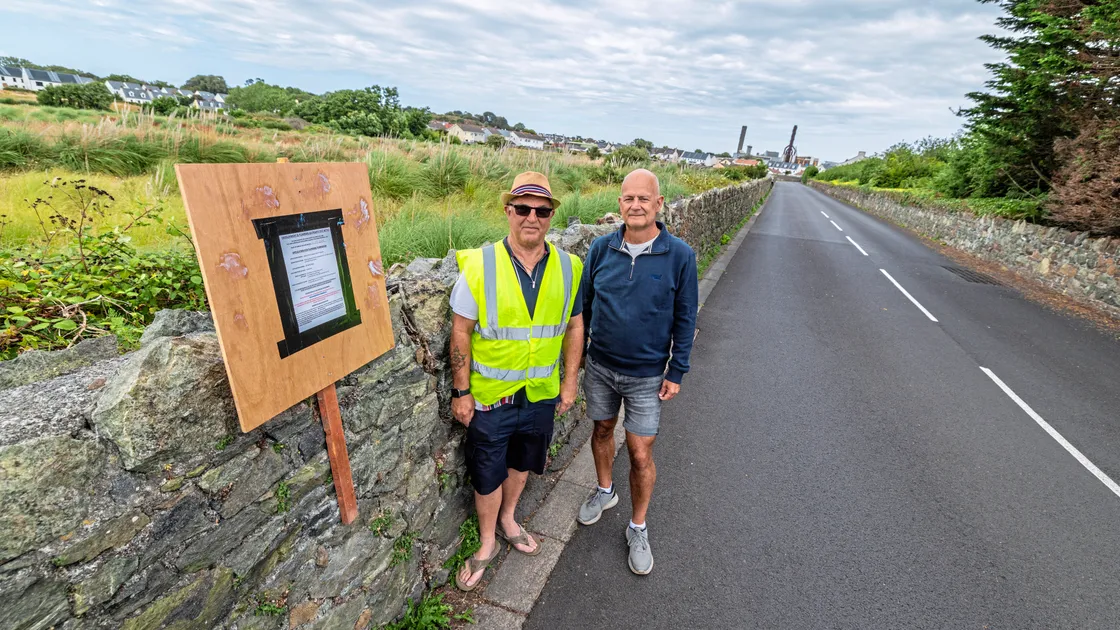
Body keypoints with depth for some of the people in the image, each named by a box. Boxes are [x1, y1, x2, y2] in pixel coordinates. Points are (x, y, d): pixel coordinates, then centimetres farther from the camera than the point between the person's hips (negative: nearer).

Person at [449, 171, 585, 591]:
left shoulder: (568, 268, -6)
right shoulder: (479, 265, -16)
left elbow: (574, 326, 4)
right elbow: (461, 332, -10)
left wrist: (570, 382, 4)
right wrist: (461, 392, -8)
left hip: (542, 394, 3)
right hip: (490, 397, -3)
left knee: (522, 463, 24)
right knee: (487, 476, 13)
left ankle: (507, 520, 52)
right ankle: (487, 542, 40)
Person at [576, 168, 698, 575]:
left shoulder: (679, 255, -13)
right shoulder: (601, 248, -6)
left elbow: (685, 320, -5)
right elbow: (583, 304, 4)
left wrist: (676, 372, -4)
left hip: (647, 375, -2)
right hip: (600, 366, 3)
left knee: (641, 455, 4)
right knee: (602, 430, 21)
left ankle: (638, 528, 29)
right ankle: (604, 491, 48)